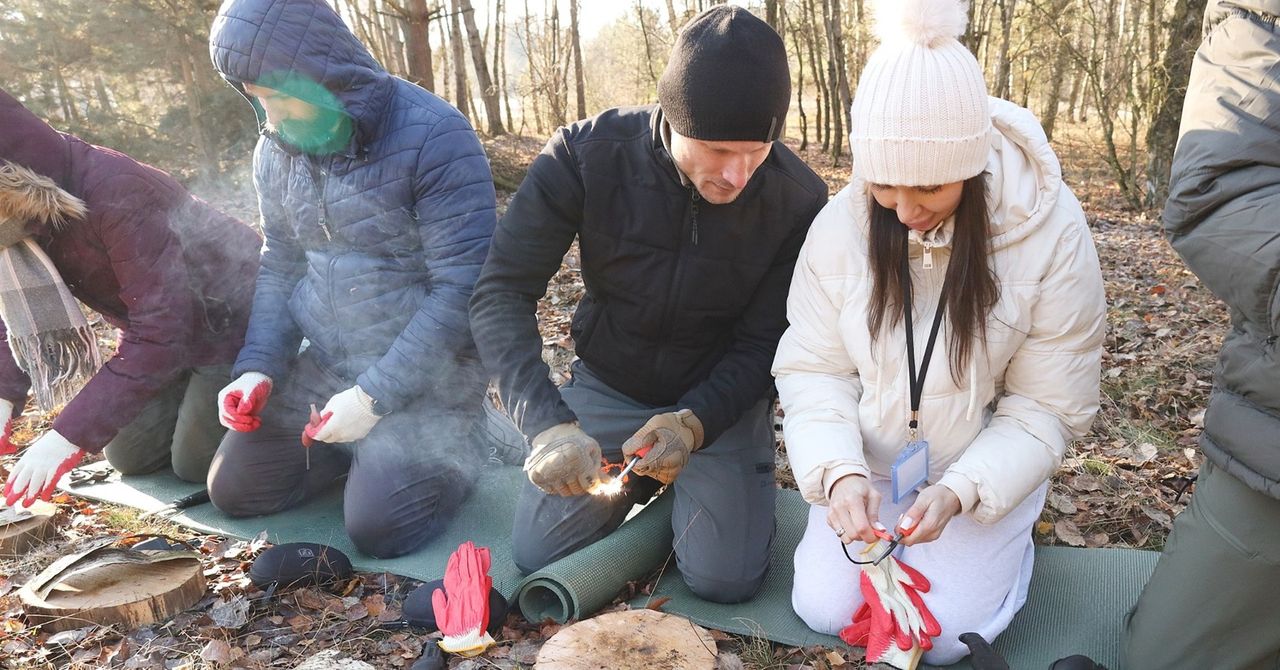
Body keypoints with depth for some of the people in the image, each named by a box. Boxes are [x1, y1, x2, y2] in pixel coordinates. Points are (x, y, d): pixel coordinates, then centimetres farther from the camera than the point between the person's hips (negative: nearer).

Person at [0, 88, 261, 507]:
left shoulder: (115, 193, -35)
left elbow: (160, 331, -37)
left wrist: (71, 435, -37)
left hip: (232, 314, -8)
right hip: (156, 319, 8)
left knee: (194, 464, -1)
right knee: (130, 457, 12)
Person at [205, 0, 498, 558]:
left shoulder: (433, 136, -20)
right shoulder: (276, 150, 3)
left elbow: (462, 290, -22)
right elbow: (280, 268, 13)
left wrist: (373, 398, -23)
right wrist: (259, 368, -3)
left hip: (424, 376, -6)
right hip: (321, 367, 7)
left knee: (377, 526, -16)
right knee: (233, 489, 6)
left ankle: (452, 448, 14)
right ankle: (361, 448, 26)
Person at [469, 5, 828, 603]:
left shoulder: (798, 200, -21)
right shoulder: (587, 154, -23)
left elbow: (764, 344, -14)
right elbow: (501, 292, -22)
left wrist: (694, 423, -33)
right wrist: (546, 421, -36)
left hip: (720, 397, 0)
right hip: (605, 389, 1)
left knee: (724, 578, -13)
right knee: (536, 554, -5)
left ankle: (691, 482, 18)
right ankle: (636, 481, 22)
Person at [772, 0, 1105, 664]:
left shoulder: (1052, 231, -21)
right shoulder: (841, 224, -16)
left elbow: (1049, 404, -14)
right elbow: (812, 368, -10)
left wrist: (961, 490, -27)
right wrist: (837, 471, -27)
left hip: (986, 467, -1)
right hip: (870, 464, 2)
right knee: (824, 609, -3)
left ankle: (1004, 542, 22)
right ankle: (881, 529, 27)